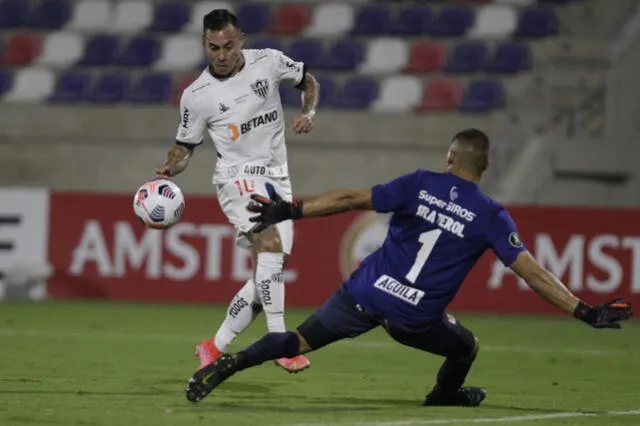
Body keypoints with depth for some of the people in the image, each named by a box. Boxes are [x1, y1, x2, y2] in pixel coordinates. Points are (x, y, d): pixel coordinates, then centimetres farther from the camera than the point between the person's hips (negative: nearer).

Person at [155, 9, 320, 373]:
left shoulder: (269, 62, -2)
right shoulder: (196, 97, -7)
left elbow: (308, 81, 16)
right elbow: (186, 147, 5)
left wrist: (309, 113, -3)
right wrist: (169, 169, -16)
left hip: (277, 179, 5)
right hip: (238, 177, -5)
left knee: (271, 271, 2)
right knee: (270, 244, -30)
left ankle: (215, 349, 14)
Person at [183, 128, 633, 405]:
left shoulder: (420, 184, 1)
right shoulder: (490, 216, -3)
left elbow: (352, 199, -6)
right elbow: (532, 271, -9)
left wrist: (291, 210, -4)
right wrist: (583, 311, -7)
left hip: (368, 294, 1)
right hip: (415, 318, -1)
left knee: (298, 341, 0)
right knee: (466, 346, 28)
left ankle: (229, 365, -20)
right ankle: (444, 396, 53)